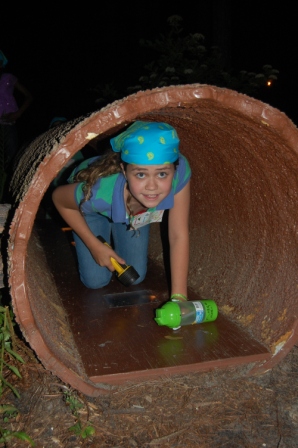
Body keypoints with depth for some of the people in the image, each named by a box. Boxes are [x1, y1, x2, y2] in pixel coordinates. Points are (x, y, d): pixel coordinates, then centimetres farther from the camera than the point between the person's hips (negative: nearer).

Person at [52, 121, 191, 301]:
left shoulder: (180, 171, -42)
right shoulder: (99, 191, -45)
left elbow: (179, 236, -32)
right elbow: (59, 198, -22)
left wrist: (179, 297, -31)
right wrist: (94, 245, -19)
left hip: (131, 207, 2)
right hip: (92, 210, -2)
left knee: (134, 278, 6)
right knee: (96, 281, -1)